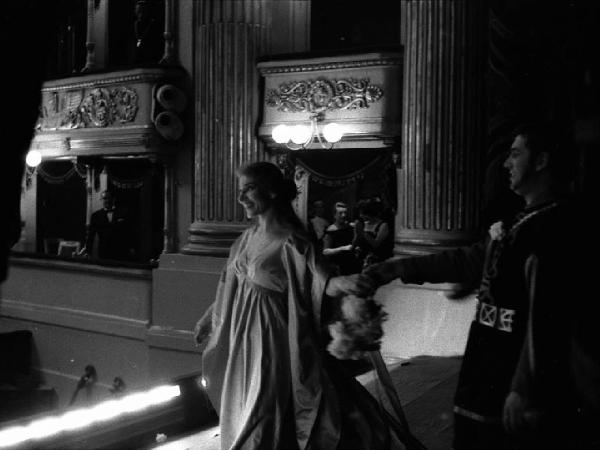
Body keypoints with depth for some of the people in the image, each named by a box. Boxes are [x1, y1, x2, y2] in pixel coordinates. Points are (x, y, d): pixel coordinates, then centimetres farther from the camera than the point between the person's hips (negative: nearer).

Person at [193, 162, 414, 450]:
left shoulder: (290, 242, -18)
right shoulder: (250, 236, 3)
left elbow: (318, 282, -30)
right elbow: (230, 284, 16)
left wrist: (343, 284, -53)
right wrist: (209, 321, 26)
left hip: (271, 339, -7)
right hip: (242, 338, 7)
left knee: (264, 417, 3)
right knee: (240, 412, 19)